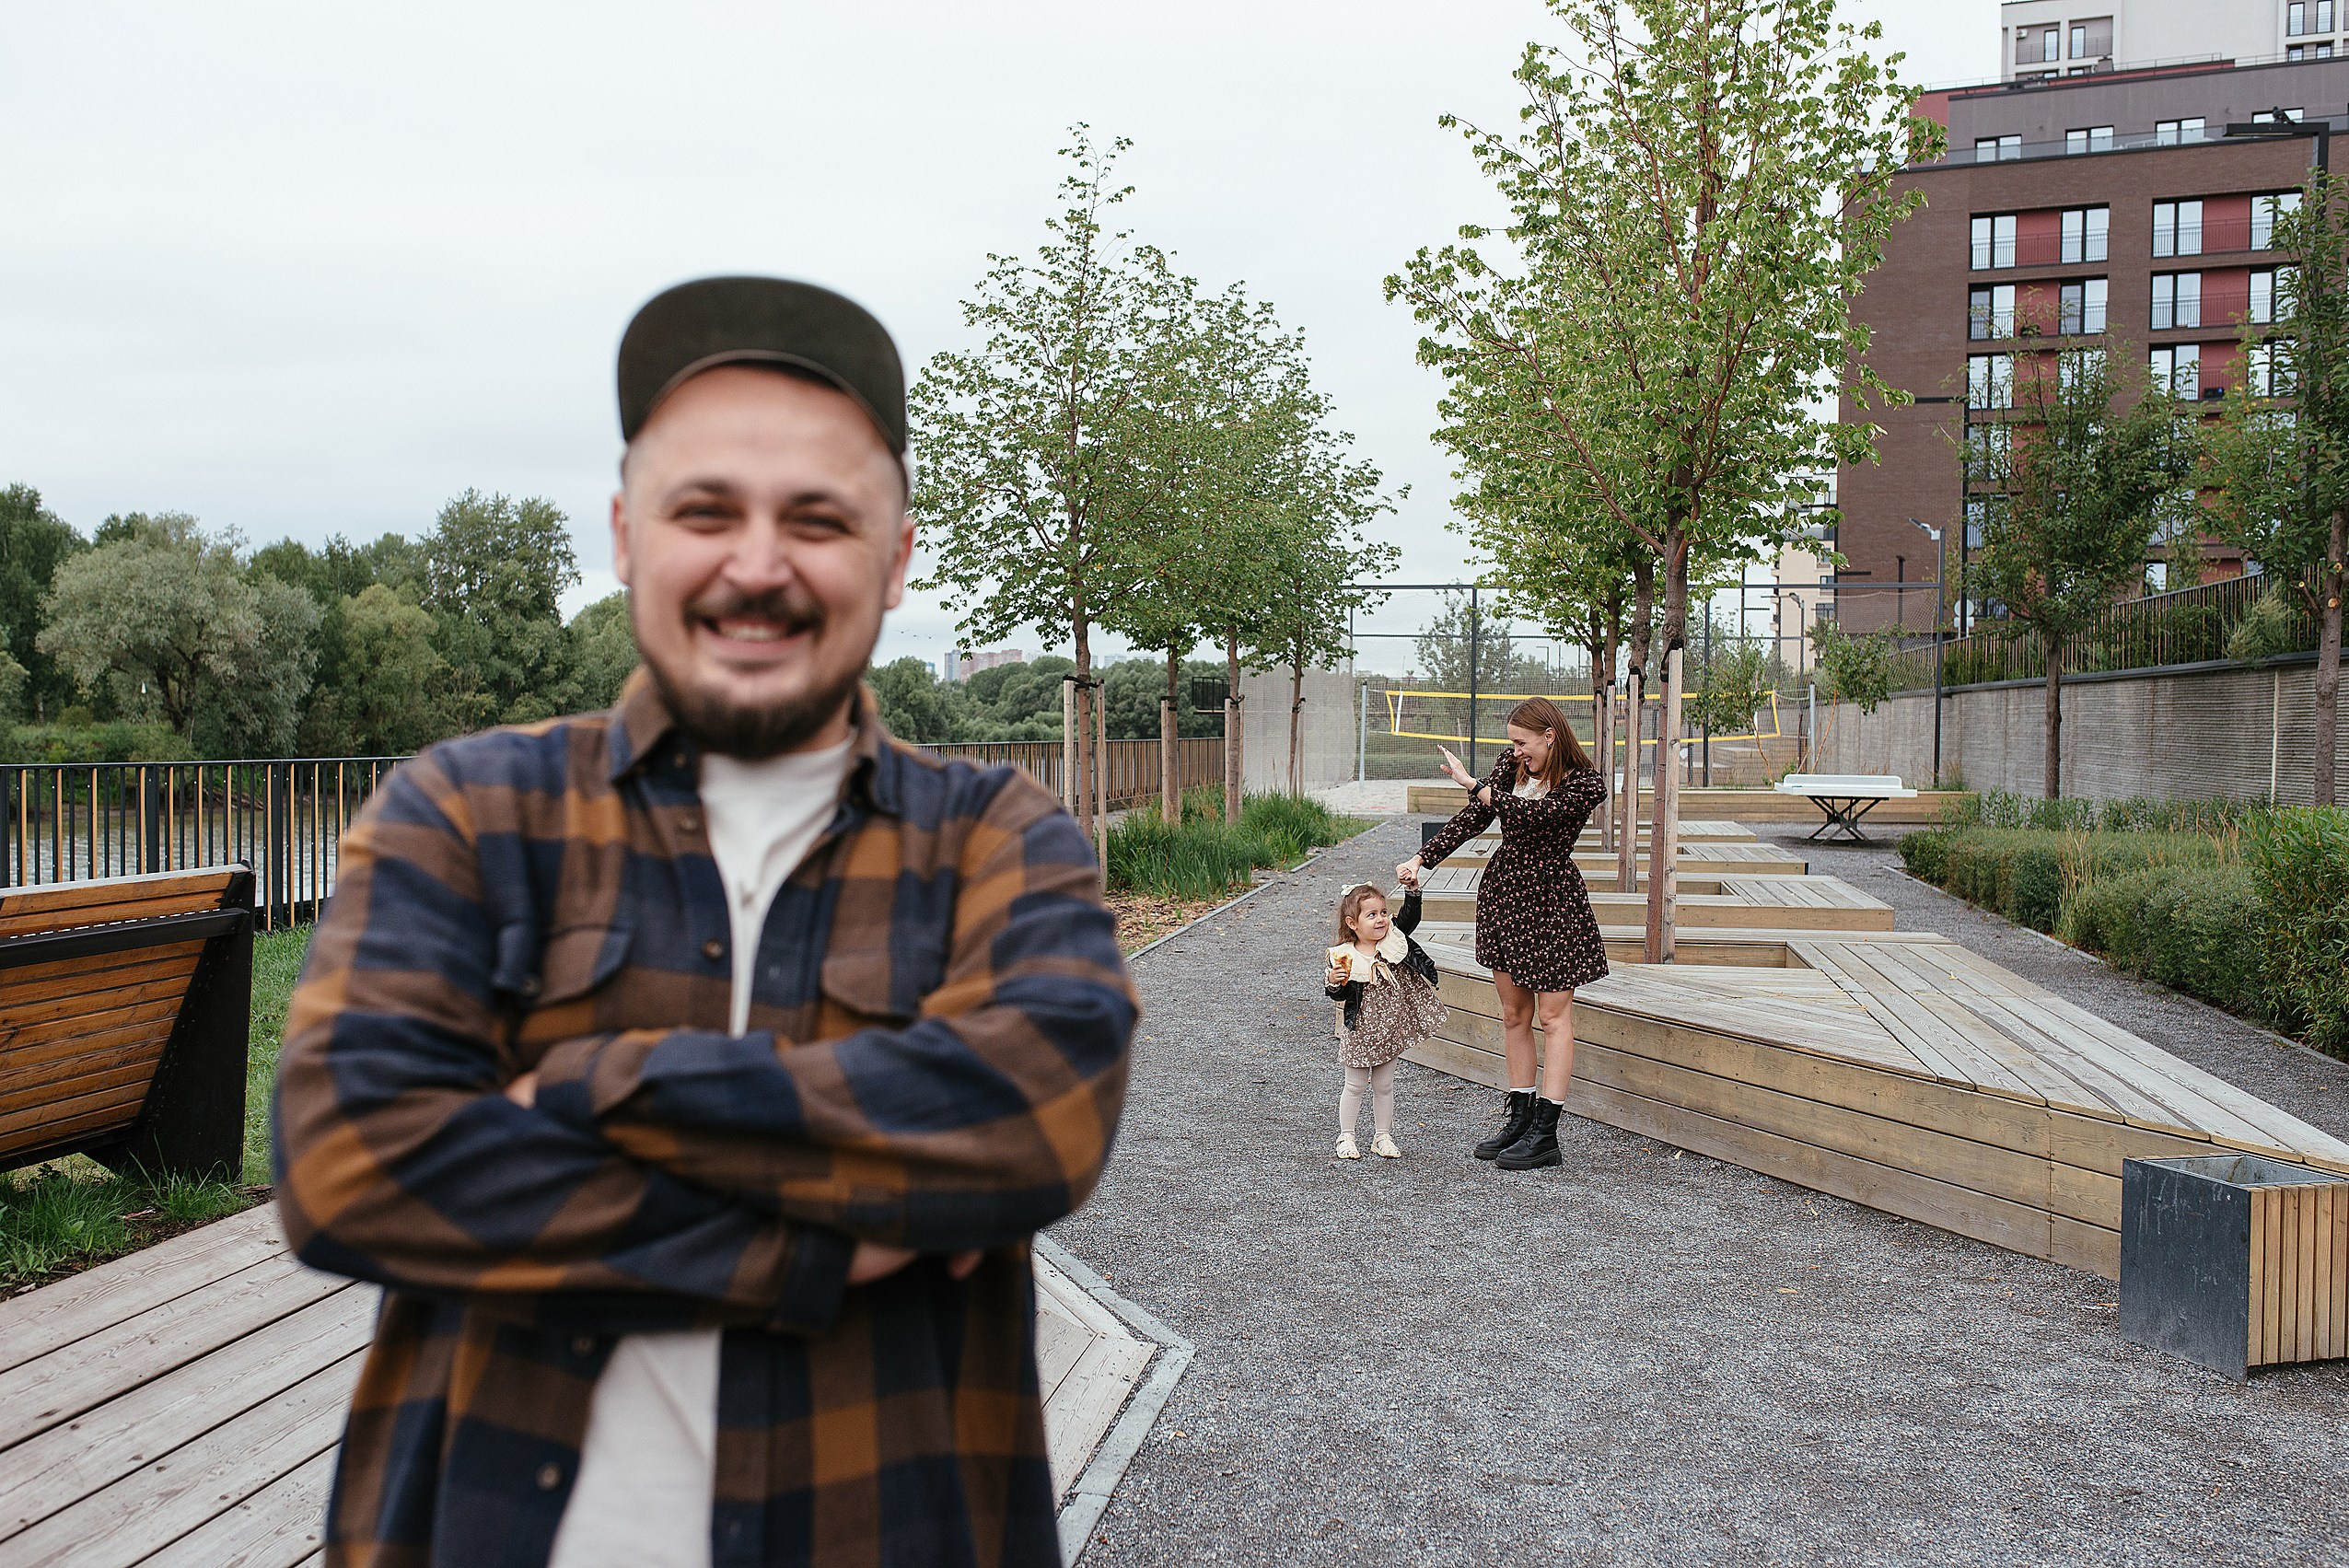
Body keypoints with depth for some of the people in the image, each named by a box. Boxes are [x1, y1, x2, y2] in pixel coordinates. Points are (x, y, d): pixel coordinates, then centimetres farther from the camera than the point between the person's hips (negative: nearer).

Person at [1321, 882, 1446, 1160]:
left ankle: (1383, 1137, 25)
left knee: (1384, 1086, 14)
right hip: (1359, 1033, -3)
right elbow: (1341, 996, -8)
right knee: (1355, 1086, 9)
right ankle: (1346, 1137, 22)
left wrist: (1413, 890, -24)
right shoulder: (1344, 957, -13)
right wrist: (1333, 983, -29)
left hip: (1390, 1032, 3)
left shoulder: (1393, 941, -4)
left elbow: (1410, 918, -11)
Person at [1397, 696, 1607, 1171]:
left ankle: (1544, 1132, 1)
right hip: (1503, 890, 6)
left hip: (1553, 901, -6)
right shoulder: (1512, 763, 2)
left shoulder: (1587, 785, -16)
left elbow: (1530, 814, -26)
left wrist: (1472, 782, -17)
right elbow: (1473, 818, 1)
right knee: (1514, 1013, 10)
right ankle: (1519, 1116, 19)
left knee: (1553, 1016, -1)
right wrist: (1422, 859, -7)